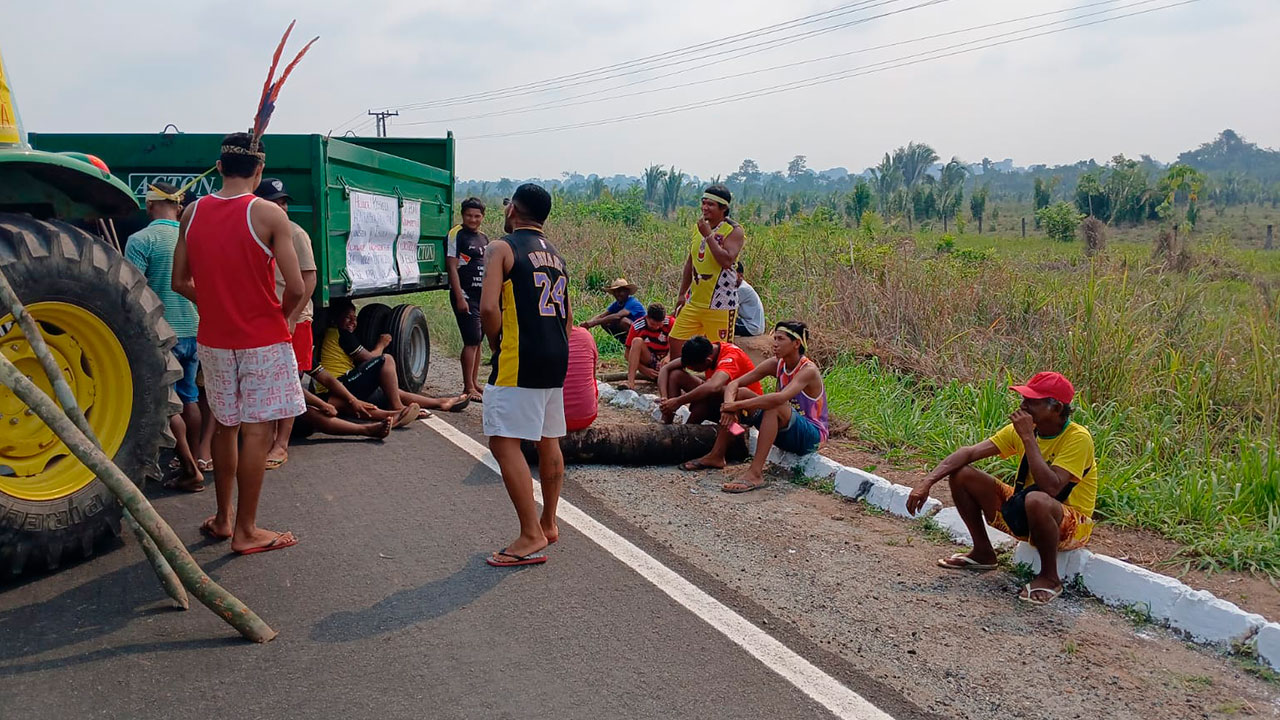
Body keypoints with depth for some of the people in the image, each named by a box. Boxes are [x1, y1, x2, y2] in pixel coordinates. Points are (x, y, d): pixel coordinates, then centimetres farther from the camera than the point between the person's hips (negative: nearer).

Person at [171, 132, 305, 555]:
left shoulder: (193, 214, 3)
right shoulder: (268, 215, -12)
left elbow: (180, 283, 7)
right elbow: (296, 288, -15)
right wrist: (286, 317, 4)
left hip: (214, 340, 5)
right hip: (263, 340, -5)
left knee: (225, 426, 18)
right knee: (256, 432, 1)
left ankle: (223, 519, 28)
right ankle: (246, 532, 6)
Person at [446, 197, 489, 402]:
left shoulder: (484, 238, 15)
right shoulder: (456, 235, -7)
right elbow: (452, 268, -12)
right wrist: (460, 298, -18)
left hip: (482, 296, 7)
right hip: (465, 295, -7)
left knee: (477, 340, 12)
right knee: (471, 341, -10)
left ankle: (474, 382, 21)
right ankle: (468, 387, -5)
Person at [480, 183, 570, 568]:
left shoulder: (503, 248, -7)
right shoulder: (555, 253, 16)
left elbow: (489, 308, -18)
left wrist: (495, 345, -3)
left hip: (518, 361, -8)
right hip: (556, 358, 9)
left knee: (505, 442, -7)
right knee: (548, 441, 16)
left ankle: (531, 537, -10)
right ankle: (548, 524, 28)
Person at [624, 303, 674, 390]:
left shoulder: (670, 323, -10)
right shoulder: (636, 326, -12)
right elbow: (628, 354, -7)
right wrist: (644, 370, -18)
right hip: (647, 364, 1)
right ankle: (630, 383, -39)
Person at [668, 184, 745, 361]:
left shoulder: (734, 231, -9)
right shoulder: (699, 227, 12)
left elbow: (727, 261, -25)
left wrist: (708, 235, -21)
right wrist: (682, 294, 18)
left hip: (720, 303, -7)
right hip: (694, 300, 7)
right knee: (675, 340, 6)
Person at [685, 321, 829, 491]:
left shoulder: (808, 370, -22)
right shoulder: (776, 364, -2)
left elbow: (780, 398, -40)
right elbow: (733, 384, -4)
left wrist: (738, 405, -35)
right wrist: (729, 406, -26)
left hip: (811, 435, -7)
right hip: (784, 432, 7)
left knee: (775, 407, -35)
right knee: (740, 393, -3)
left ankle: (755, 473, -38)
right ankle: (716, 456, 1)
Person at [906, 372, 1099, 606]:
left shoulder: (1078, 438, -22)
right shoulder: (1020, 429, -3)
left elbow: (1051, 487, -36)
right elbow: (969, 453, -8)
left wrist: (1028, 438, -30)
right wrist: (927, 482, -20)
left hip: (1071, 525, -6)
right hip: (1022, 513, 7)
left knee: (1037, 500, -42)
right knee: (962, 475, -6)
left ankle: (1049, 577, -16)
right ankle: (983, 553, 11)